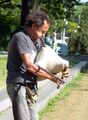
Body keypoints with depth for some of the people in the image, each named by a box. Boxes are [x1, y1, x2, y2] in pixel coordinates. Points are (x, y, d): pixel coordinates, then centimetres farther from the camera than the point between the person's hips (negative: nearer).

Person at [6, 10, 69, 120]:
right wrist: (51, 77, -11)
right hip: (18, 85, -9)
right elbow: (29, 65, -19)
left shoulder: (35, 40, 14)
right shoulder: (20, 37, -13)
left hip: (31, 85, 9)